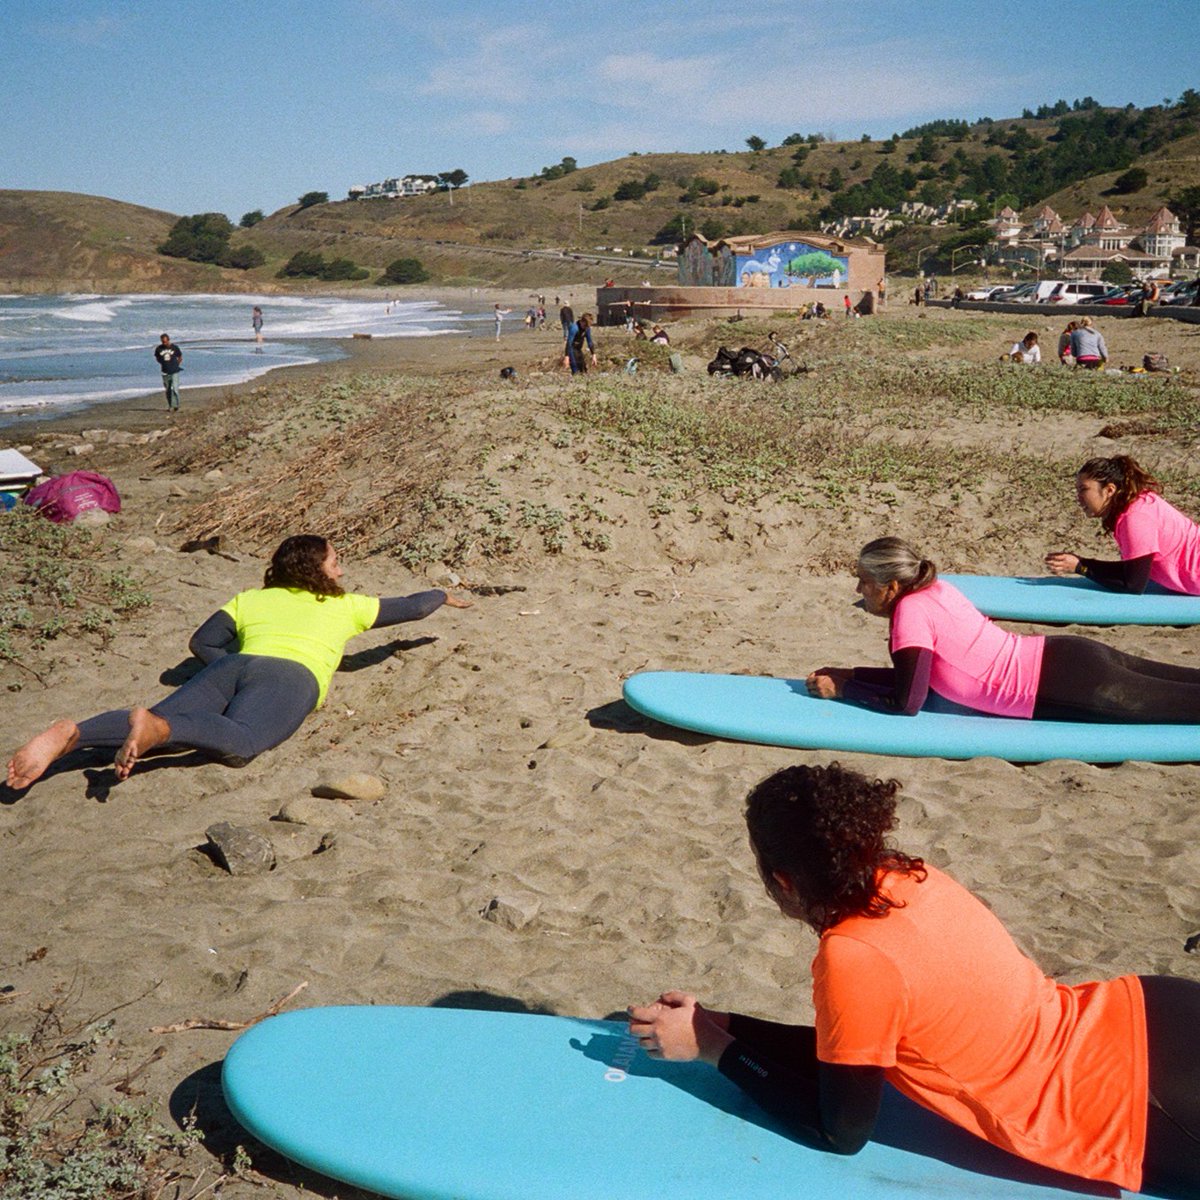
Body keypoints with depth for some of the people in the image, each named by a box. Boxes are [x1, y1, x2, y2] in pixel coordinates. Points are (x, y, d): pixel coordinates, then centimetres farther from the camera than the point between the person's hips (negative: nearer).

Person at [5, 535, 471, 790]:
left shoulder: (249, 599, 34)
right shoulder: (344, 605, 30)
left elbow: (201, 642, 25)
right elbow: (411, 607, 39)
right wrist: (444, 596, 57)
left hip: (232, 667, 4)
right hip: (291, 677, -4)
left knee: (164, 720, -16)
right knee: (239, 743, -31)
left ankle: (72, 733, -43)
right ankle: (154, 727, -58)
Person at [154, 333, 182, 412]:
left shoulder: (174, 347, -4)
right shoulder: (159, 348, 0)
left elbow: (180, 357, 9)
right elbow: (157, 358, 16)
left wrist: (176, 365, 4)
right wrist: (164, 364, 7)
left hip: (174, 372, -2)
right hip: (165, 373, 2)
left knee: (175, 389, -12)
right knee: (167, 390, 8)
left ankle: (175, 406, -5)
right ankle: (170, 406, 18)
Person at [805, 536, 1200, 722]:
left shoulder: (911, 610, -19)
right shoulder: (931, 587, 6)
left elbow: (906, 702, -17)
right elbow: (916, 673, 16)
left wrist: (842, 688, -8)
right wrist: (851, 673, 9)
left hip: (1062, 685, -8)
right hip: (1066, 658, 8)